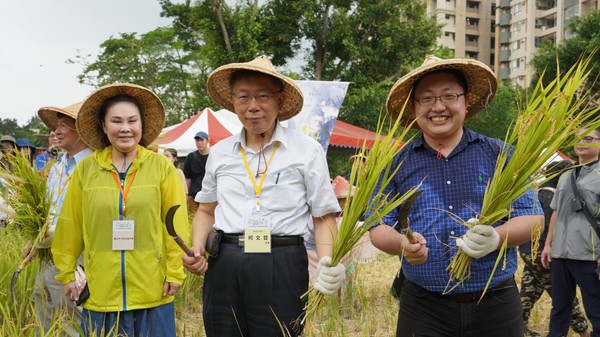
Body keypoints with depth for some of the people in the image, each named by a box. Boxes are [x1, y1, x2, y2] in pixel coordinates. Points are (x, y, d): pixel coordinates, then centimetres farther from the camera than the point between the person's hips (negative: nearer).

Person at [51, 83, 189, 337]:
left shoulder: (162, 166, -2)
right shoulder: (86, 169, 2)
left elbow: (176, 223, -3)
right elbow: (70, 226, 6)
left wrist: (175, 272, -5)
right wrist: (67, 274, 7)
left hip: (152, 290, -1)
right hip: (100, 290, 1)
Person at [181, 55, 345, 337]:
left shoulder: (307, 150, -2)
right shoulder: (219, 153, 10)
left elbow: (324, 217, 0)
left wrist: (327, 263, -17)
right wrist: (197, 248, 1)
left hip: (282, 267, -3)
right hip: (223, 266, 4)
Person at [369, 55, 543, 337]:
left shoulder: (499, 154, 2)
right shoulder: (397, 164, 3)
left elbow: (532, 217, 0)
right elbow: (378, 227, 3)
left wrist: (496, 237, -21)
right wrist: (402, 244, -19)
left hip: (496, 304, 1)